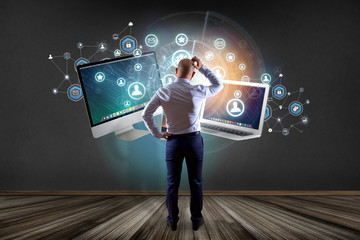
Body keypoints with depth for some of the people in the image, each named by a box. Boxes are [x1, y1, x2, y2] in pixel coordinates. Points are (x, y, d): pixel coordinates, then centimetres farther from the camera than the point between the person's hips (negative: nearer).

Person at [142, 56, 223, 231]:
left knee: (172, 183, 12)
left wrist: (158, 134, 2)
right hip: (194, 140, -1)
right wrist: (202, 68, 8)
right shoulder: (197, 91, -9)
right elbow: (218, 85, 10)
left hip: (173, 141, 1)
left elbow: (146, 115, -7)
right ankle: (196, 220, 23)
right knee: (195, 183, 11)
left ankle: (173, 220, 24)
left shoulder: (163, 92, -5)